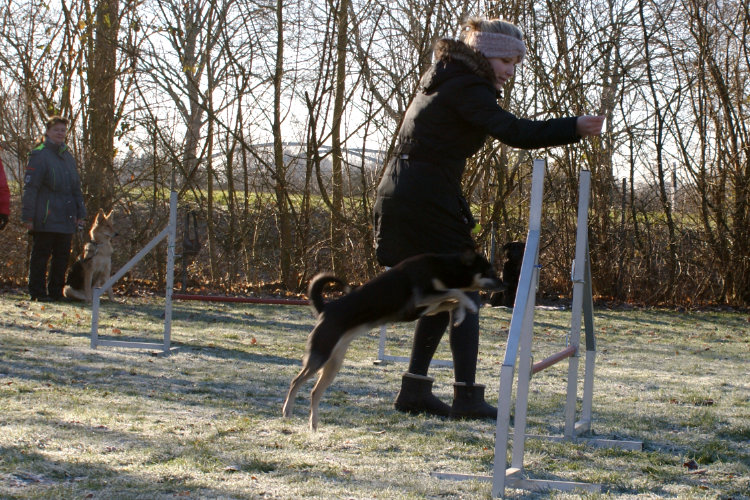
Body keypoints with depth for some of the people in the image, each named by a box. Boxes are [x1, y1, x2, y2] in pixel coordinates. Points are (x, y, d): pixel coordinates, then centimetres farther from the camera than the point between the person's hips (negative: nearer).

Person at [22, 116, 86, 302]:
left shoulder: (68, 156, 17)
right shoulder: (39, 155, -4)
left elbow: (76, 187, 23)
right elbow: (30, 187, -8)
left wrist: (80, 213, 16)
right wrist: (28, 216, -13)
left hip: (66, 218, 6)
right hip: (45, 218, -6)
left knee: (63, 256, 7)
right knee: (41, 255, -1)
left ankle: (56, 291, 14)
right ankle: (37, 292, 4)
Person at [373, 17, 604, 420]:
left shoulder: (443, 80, 20)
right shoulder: (466, 87, -11)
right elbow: (512, 132, -23)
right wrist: (576, 128, -26)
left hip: (398, 195, 10)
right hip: (426, 201, -9)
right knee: (464, 293, -5)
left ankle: (414, 389, 16)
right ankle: (467, 397, -9)